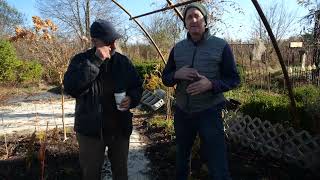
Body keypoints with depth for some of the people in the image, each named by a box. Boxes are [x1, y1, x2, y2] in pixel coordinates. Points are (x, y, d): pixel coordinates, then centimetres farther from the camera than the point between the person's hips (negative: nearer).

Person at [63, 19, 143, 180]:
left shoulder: (123, 61, 1)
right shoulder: (80, 60, -8)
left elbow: (137, 86, 10)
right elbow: (71, 88, -25)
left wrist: (131, 99, -12)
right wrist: (96, 61, -28)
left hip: (120, 128, 2)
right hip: (91, 129, -2)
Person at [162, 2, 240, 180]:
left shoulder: (221, 46, -6)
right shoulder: (177, 48, 4)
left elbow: (233, 79, -5)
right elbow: (165, 77, 8)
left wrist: (211, 84, -24)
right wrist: (177, 75, -15)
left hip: (209, 112, -4)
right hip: (181, 112, 4)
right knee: (181, 157, 24)